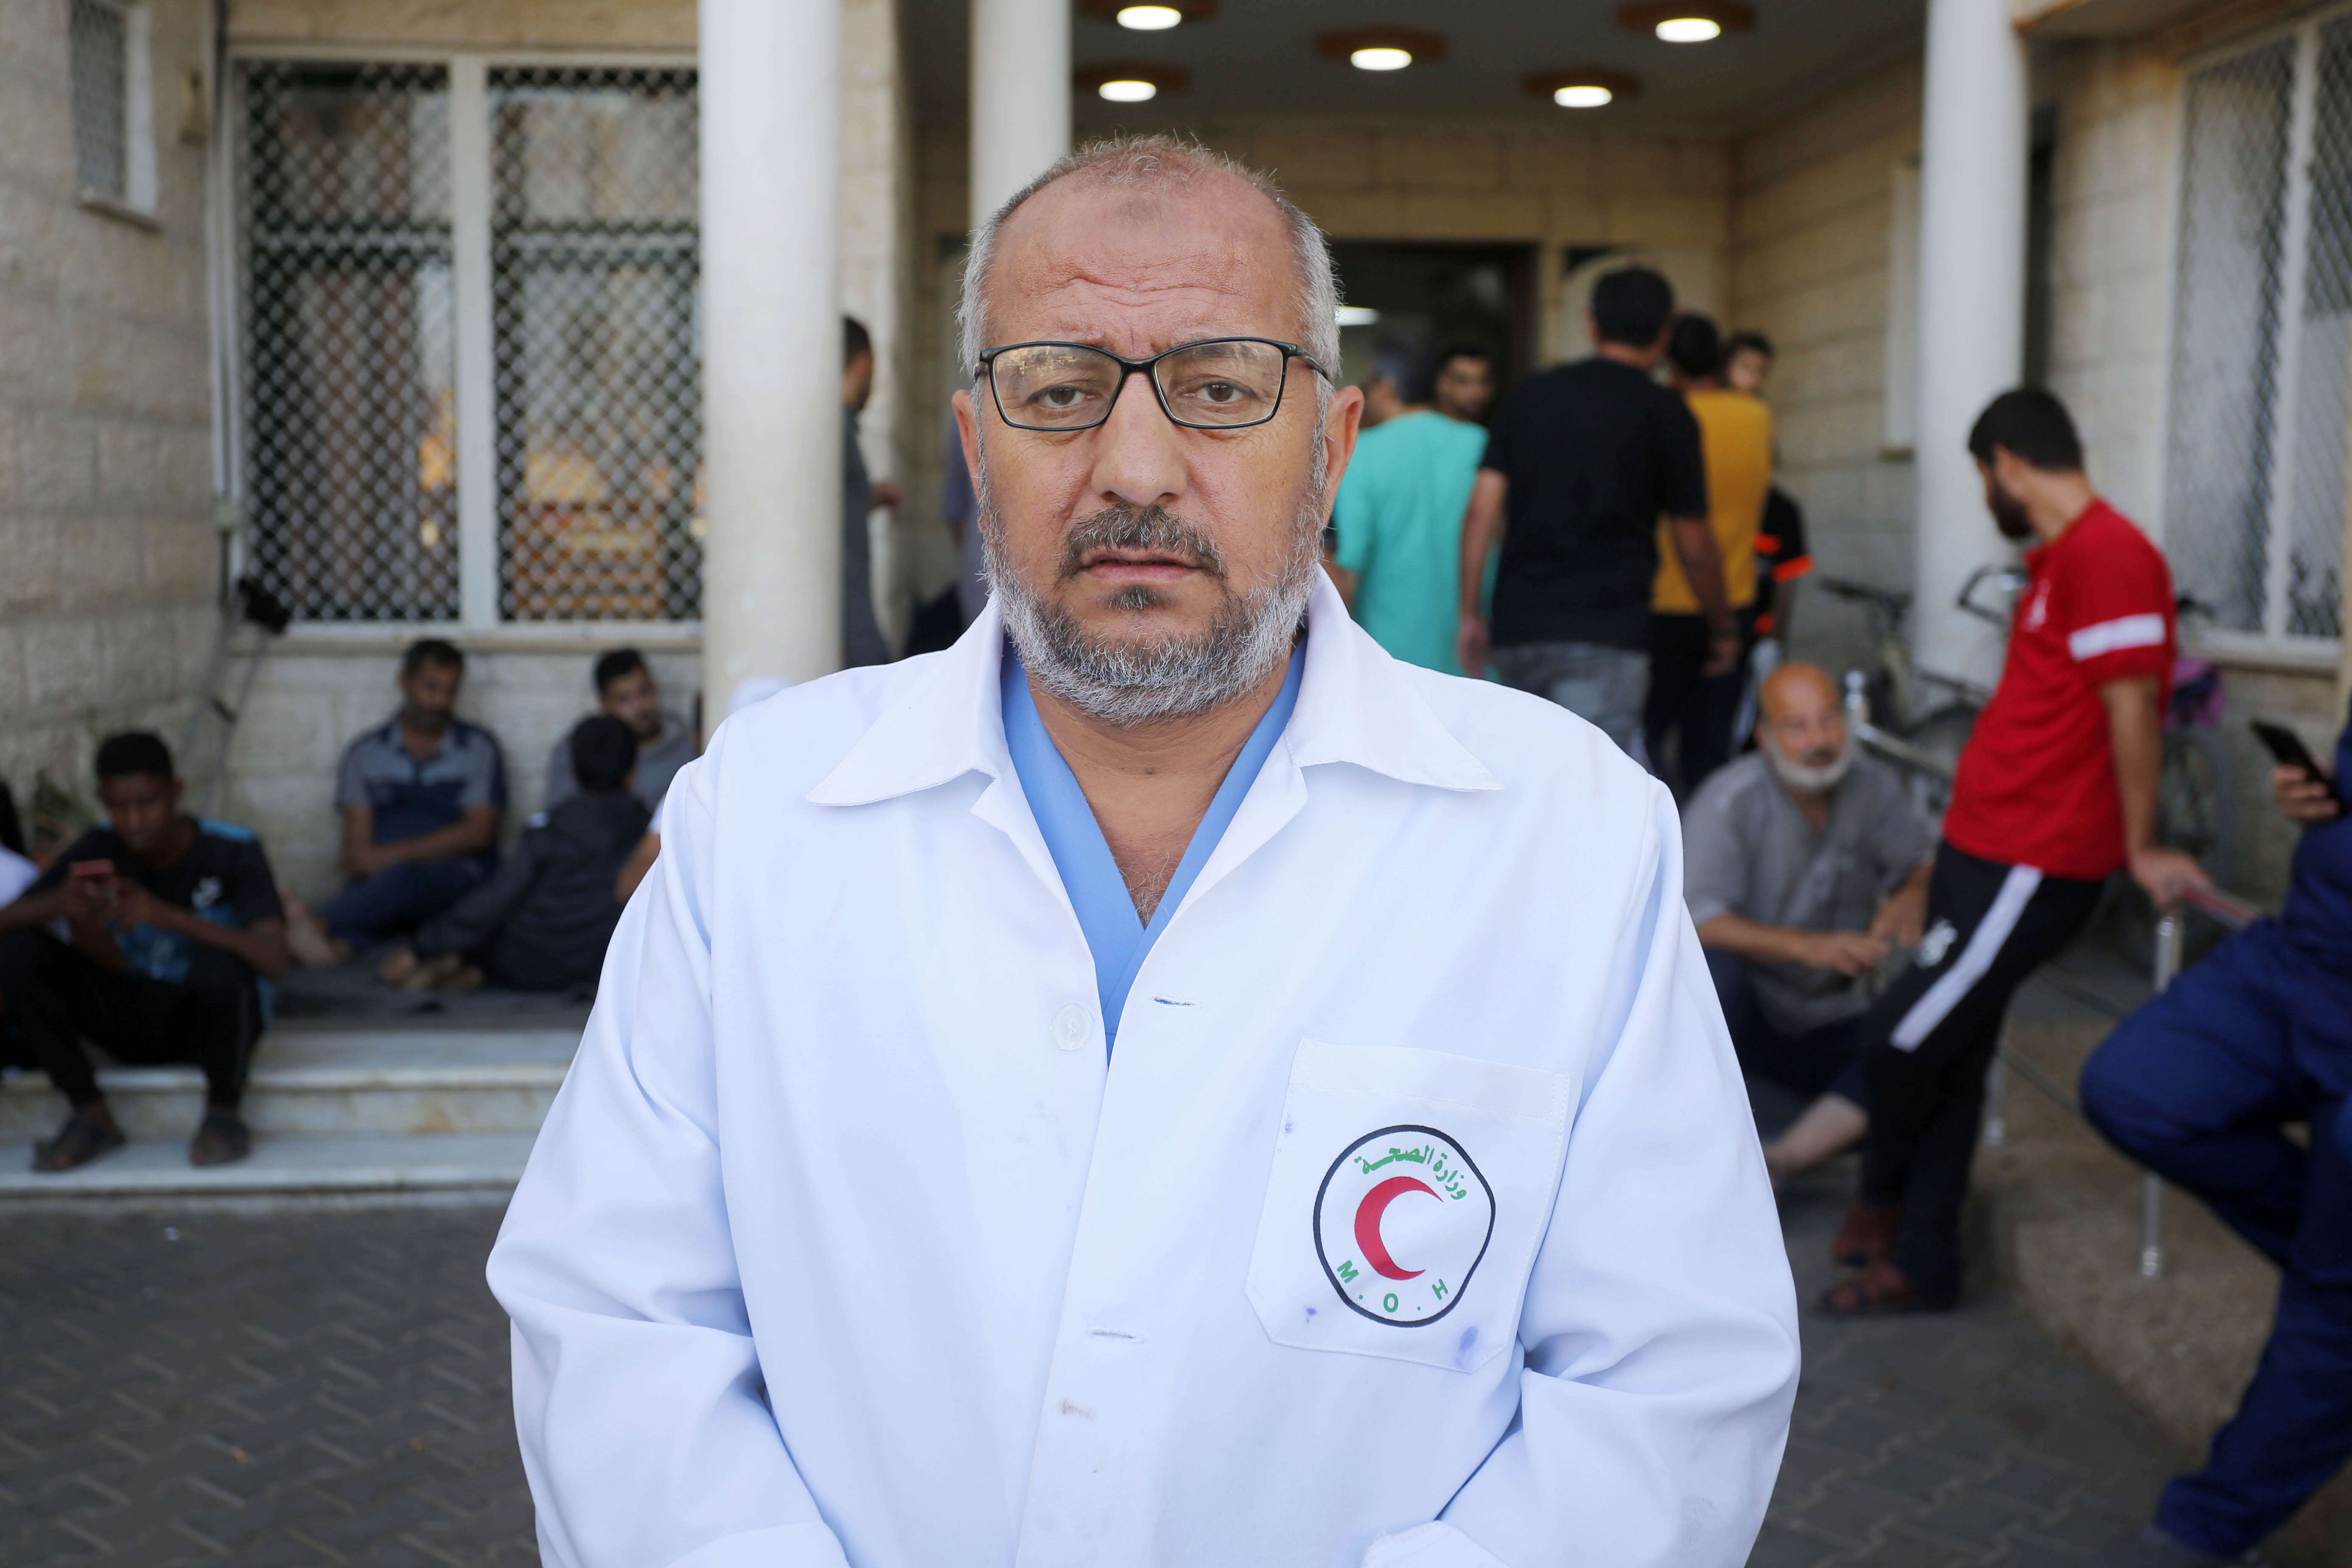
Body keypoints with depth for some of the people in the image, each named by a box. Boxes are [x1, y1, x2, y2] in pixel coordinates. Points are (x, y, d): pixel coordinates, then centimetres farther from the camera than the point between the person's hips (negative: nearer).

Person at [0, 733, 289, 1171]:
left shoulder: (233, 852, -16)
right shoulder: (98, 851, -5)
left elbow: (275, 960, -29)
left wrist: (168, 916, -40)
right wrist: (60, 905, -34)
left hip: (207, 1020, -4)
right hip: (130, 1021, 4)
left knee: (219, 963, -38)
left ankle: (223, 1114, -12)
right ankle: (90, 1115, -7)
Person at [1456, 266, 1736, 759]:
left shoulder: (1528, 397, 11)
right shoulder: (1666, 414, 1)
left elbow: (1481, 511, 3)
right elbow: (1693, 546, 5)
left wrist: (1470, 613, 9)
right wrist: (1723, 629, 19)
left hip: (1519, 628, 5)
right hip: (1605, 634, -5)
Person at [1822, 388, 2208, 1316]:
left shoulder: (2107, 554, -16)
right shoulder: (2061, 557, 16)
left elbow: (2132, 707, -18)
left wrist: (2140, 848, -11)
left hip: (2028, 871, -10)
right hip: (1983, 850, 10)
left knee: (1902, 1039, -4)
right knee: (1950, 1059, 12)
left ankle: (1885, 1204, 22)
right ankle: (1917, 1263, 20)